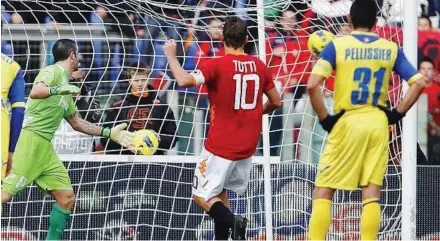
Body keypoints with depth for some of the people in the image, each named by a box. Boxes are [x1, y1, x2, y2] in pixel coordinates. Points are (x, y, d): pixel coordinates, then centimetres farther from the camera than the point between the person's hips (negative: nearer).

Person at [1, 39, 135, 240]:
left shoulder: (66, 89, 23)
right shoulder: (53, 71, -3)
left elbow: (77, 123, 32)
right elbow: (35, 92, -23)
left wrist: (109, 133, 30)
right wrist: (60, 89, -37)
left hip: (46, 148, 9)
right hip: (31, 140, -9)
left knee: (66, 197, 3)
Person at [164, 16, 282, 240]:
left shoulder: (217, 65, -14)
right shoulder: (260, 66, 3)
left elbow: (184, 80, -26)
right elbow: (276, 102, 13)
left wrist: (170, 55, -11)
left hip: (220, 145, -6)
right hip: (247, 146, 6)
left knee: (201, 195, 2)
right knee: (219, 191, 21)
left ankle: (232, 221, -25)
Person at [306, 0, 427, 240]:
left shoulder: (337, 46, -4)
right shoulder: (391, 48, 5)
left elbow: (312, 85, -14)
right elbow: (418, 83, 1)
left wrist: (325, 119, -5)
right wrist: (396, 114, 6)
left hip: (347, 122, -3)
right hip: (378, 123, 3)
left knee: (322, 192, 4)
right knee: (372, 192, 5)